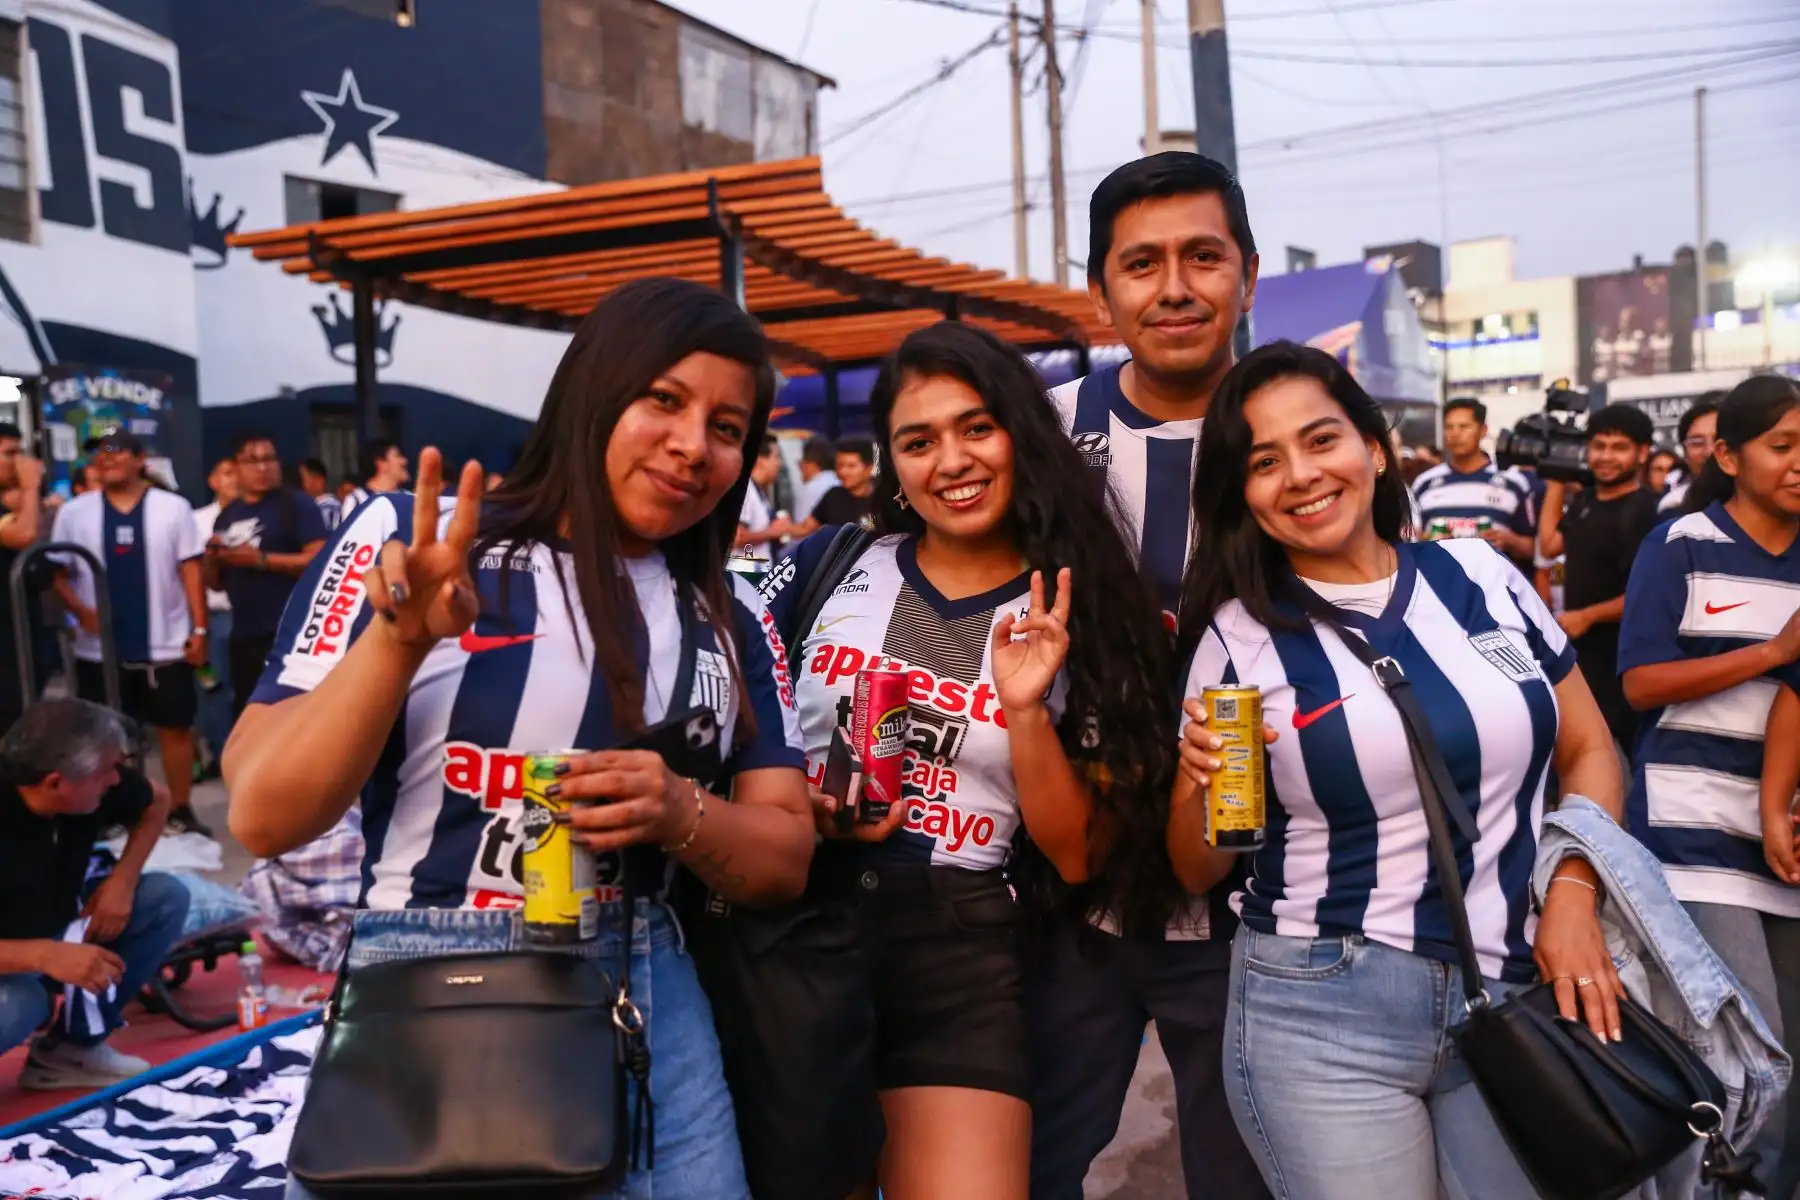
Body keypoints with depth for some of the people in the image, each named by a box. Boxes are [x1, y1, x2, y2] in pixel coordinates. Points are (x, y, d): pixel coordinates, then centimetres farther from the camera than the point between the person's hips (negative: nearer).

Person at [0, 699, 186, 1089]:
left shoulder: (94, 786, -16)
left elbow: (156, 802, 7)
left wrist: (123, 879, -8)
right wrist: (45, 955, -46)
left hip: (60, 931, 6)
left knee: (166, 896, -10)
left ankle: (72, 1044, -6)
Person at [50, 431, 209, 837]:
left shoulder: (172, 508, -1)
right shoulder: (73, 512, 3)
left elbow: (191, 570, -2)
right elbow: (58, 574, 5)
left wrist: (199, 628, -6)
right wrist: (81, 611, -13)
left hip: (165, 645, -1)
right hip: (99, 648, 2)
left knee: (175, 728, 5)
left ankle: (181, 813, 17)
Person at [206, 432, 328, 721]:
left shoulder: (296, 504, -4)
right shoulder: (227, 516, 15)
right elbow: (216, 581, 21)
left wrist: (260, 559, -15)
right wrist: (212, 556, -1)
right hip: (244, 637, 7)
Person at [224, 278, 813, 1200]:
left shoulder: (730, 618, 6)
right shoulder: (411, 542, -5)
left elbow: (786, 859, 5)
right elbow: (262, 817, -8)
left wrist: (680, 816, -14)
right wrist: (397, 641, -22)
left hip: (651, 1015, 4)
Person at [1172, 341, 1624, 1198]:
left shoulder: (1482, 577, 2)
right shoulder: (1238, 636, -5)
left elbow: (1589, 751, 12)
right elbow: (1198, 871, 1)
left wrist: (1572, 895, -3)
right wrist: (1204, 784, -19)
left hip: (1517, 995, 3)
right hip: (1317, 1013, -2)